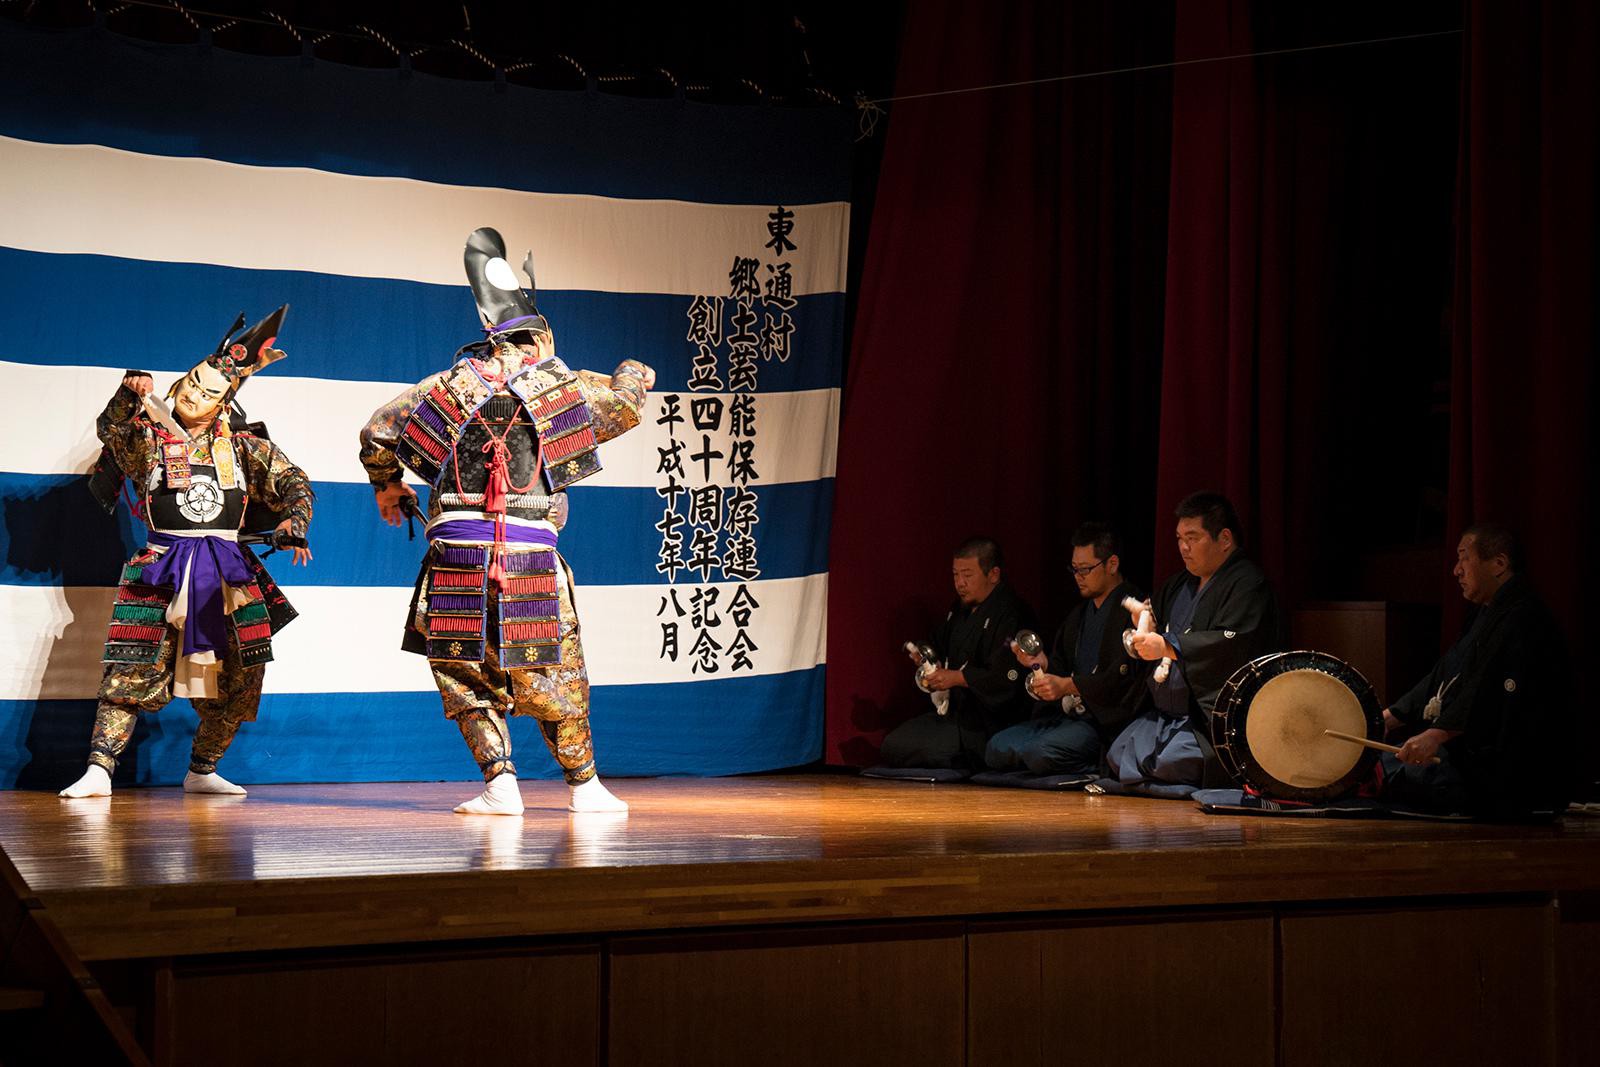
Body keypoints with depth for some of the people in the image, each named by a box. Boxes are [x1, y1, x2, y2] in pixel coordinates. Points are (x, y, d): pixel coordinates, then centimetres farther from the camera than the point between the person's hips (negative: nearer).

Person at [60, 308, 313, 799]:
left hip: (228, 571, 3)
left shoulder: (240, 446, 11)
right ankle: (99, 771, -17)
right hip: (163, 568, -3)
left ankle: (202, 771, 18)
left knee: (239, 677, 3)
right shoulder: (149, 439, 6)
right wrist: (130, 395, -31)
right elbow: (111, 429, -12)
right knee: (131, 669, -14)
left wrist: (295, 520, -7)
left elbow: (294, 483, 13)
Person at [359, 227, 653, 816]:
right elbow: (626, 404, 20)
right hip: (531, 555, 0)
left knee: (465, 675, 10)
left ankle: (500, 783, 1)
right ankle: (584, 785, 16)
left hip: (458, 552, 0)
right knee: (552, 676, 10)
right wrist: (632, 374, 43)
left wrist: (388, 487, 27)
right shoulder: (561, 385, 4)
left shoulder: (454, 385, 6)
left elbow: (377, 432, 10)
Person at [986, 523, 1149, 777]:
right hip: (1064, 715, 9)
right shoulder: (1079, 613, 22)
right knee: (997, 748, -10)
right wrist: (1042, 665, -3)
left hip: (1105, 724, -9)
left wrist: (1068, 685, -21)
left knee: (1039, 754, -30)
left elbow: (1124, 676, -16)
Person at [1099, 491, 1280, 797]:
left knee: (1169, 765, -27)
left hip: (1212, 717, -9)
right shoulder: (1177, 585, 22)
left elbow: (1233, 644, -22)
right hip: (1165, 713, 9)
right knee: (1118, 757, -9)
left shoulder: (1248, 585, -8)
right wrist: (1146, 629, 4)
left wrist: (1168, 646, -25)